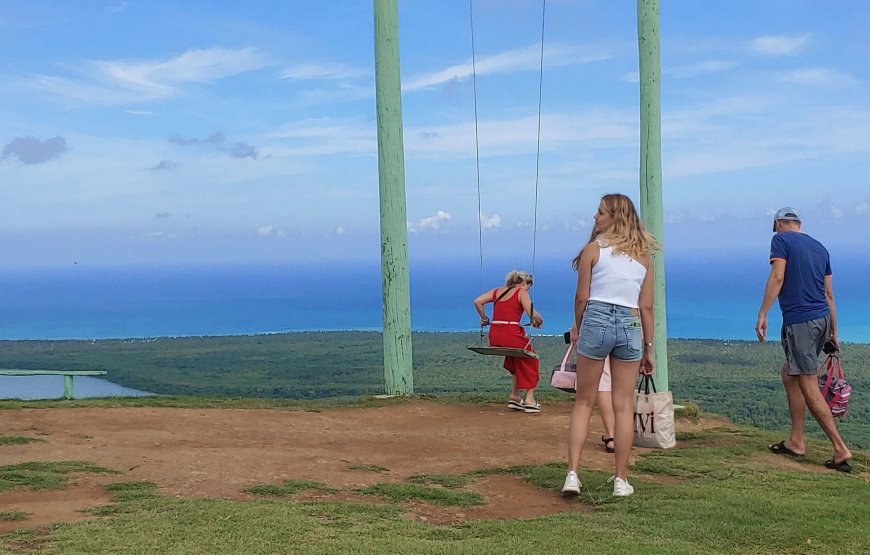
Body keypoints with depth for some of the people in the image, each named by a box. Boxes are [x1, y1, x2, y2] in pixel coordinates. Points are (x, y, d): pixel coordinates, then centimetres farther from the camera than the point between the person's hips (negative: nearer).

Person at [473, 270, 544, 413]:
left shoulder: (497, 291, 19)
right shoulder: (521, 292, 4)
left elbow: (477, 301, 8)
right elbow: (532, 313, -10)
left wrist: (484, 318, 17)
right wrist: (539, 321, 9)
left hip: (494, 336, 6)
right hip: (511, 334, -6)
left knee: (517, 362, 30)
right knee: (530, 362, 17)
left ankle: (515, 397, 24)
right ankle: (529, 400, 9)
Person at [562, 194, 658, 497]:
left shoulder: (593, 249, -1)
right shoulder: (643, 256, 10)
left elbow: (581, 298, -2)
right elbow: (646, 307, 9)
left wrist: (577, 328, 15)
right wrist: (648, 348, 13)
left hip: (596, 320, -3)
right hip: (630, 326, 3)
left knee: (583, 402, 7)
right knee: (624, 406, 7)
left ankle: (572, 474, 1)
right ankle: (621, 480, 11)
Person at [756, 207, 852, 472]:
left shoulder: (781, 239, -2)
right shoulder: (820, 247, 18)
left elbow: (777, 278, -14)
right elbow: (829, 294, 18)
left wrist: (762, 315, -14)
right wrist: (833, 333, 22)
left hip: (799, 321, -8)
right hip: (822, 319, 8)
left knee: (809, 387, -5)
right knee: (789, 373, 20)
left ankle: (840, 449, -8)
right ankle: (795, 441, 22)